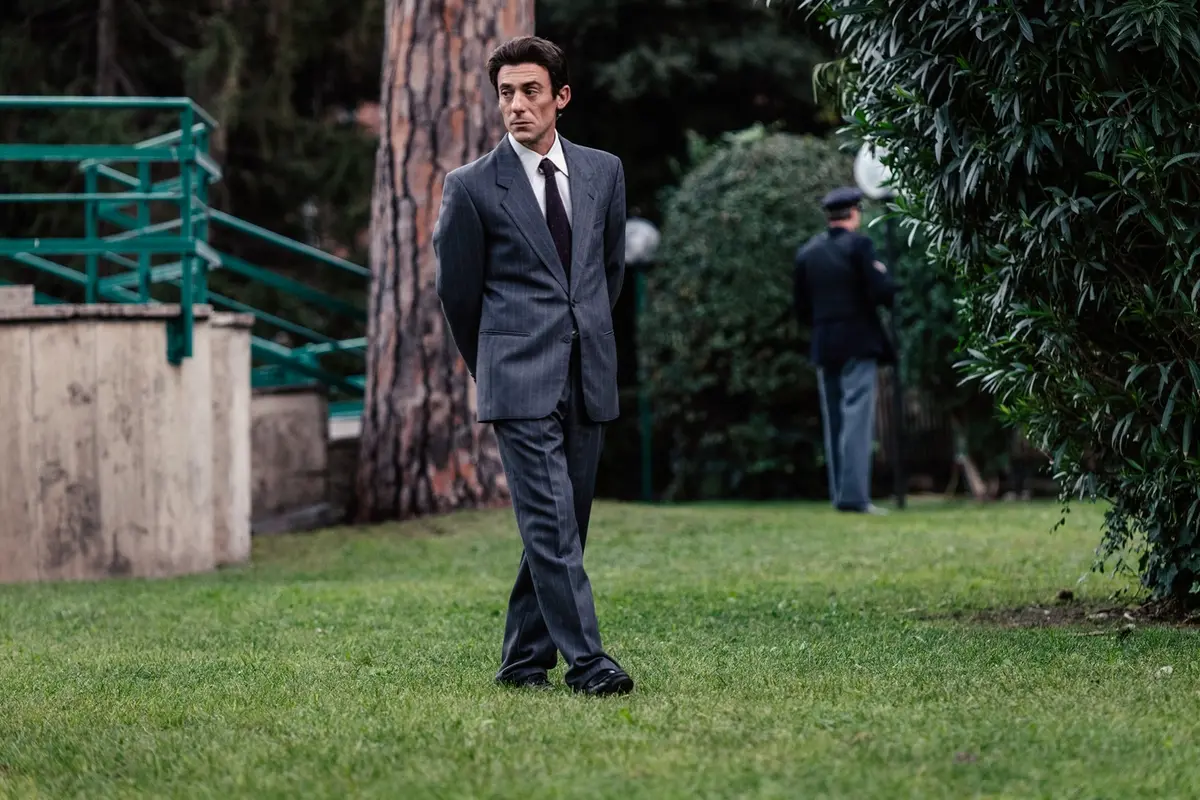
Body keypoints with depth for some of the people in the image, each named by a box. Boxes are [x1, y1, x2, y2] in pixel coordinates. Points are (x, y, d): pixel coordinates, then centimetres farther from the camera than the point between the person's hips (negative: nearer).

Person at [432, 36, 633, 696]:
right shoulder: (472, 187, -3)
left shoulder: (603, 172, 10)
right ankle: (586, 661, -14)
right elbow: (456, 291, 7)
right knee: (551, 523, -12)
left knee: (561, 526, 8)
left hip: (588, 380, 5)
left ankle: (524, 660, 16)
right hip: (520, 385, -5)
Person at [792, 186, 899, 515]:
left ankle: (839, 494, 10)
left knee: (833, 420, 10)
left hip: (823, 346, 6)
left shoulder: (807, 251, 10)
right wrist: (885, 275, 7)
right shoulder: (858, 245, -8)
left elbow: (801, 307, 11)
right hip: (858, 343, -6)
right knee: (857, 417, -8)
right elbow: (882, 291, -14)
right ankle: (854, 495, -16)